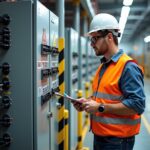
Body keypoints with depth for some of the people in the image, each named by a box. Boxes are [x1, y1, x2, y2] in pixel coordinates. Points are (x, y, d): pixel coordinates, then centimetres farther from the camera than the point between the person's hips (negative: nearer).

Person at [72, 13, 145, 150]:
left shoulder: (128, 67, -17)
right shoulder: (103, 66, 11)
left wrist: (100, 107, -22)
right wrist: (89, 102, 3)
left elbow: (137, 105, -24)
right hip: (99, 136, 8)